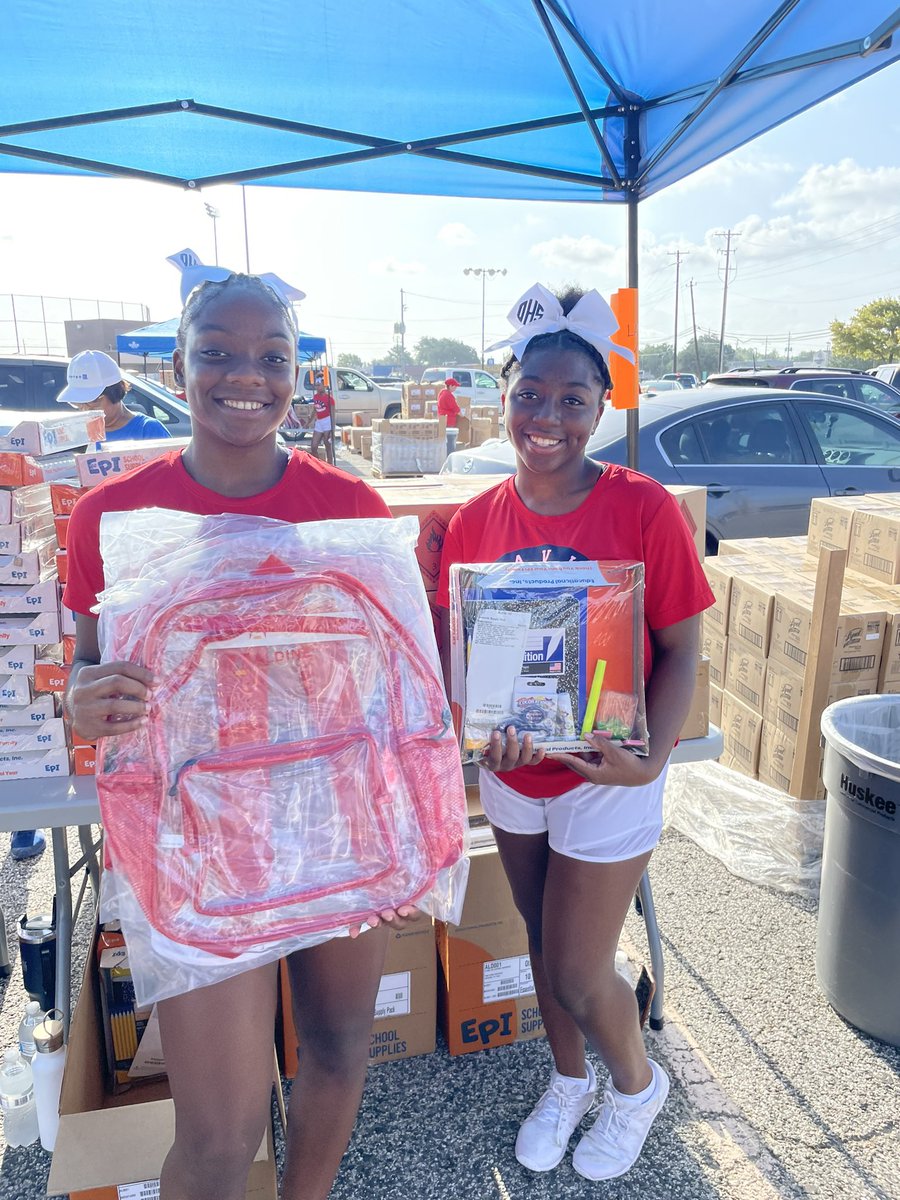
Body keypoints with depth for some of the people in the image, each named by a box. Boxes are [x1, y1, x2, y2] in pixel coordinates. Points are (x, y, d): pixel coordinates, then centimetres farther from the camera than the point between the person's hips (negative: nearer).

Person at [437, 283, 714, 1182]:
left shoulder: (644, 509, -17)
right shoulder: (475, 520, -6)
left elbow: (680, 652, -12)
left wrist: (650, 754, -25)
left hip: (606, 774, -4)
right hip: (510, 773, 4)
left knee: (579, 973, 7)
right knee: (543, 940, 23)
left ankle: (636, 1084, 43)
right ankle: (568, 1082, 52)